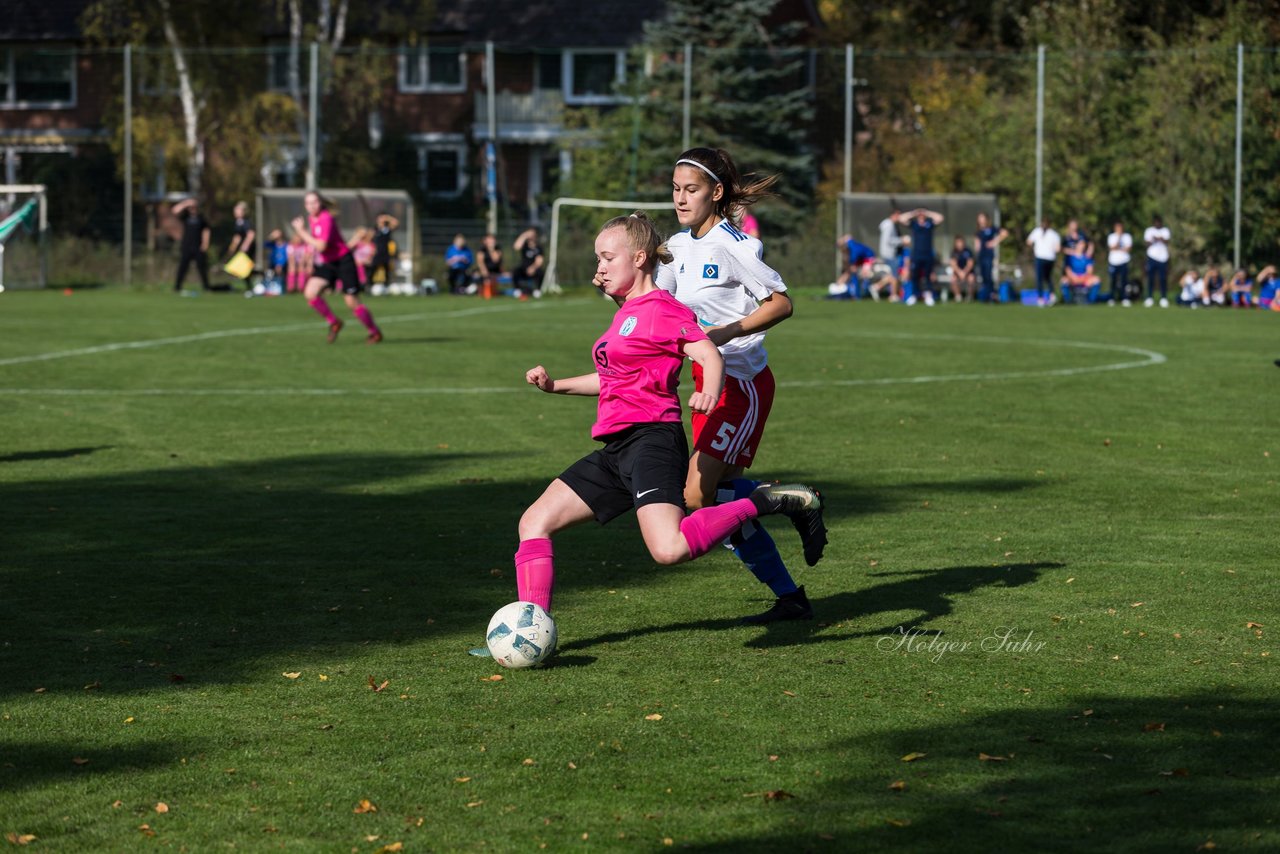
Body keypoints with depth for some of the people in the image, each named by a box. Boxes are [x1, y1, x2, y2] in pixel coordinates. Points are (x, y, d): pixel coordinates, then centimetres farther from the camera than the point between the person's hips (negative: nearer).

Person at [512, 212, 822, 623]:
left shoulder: (660, 308, -6)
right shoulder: (627, 312, 23)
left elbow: (710, 355, -17)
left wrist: (709, 392, -37)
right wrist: (556, 385, 30)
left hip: (651, 437, -10)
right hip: (615, 449, 10)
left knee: (669, 549, -30)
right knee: (535, 522, 4)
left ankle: (765, 502, -13)